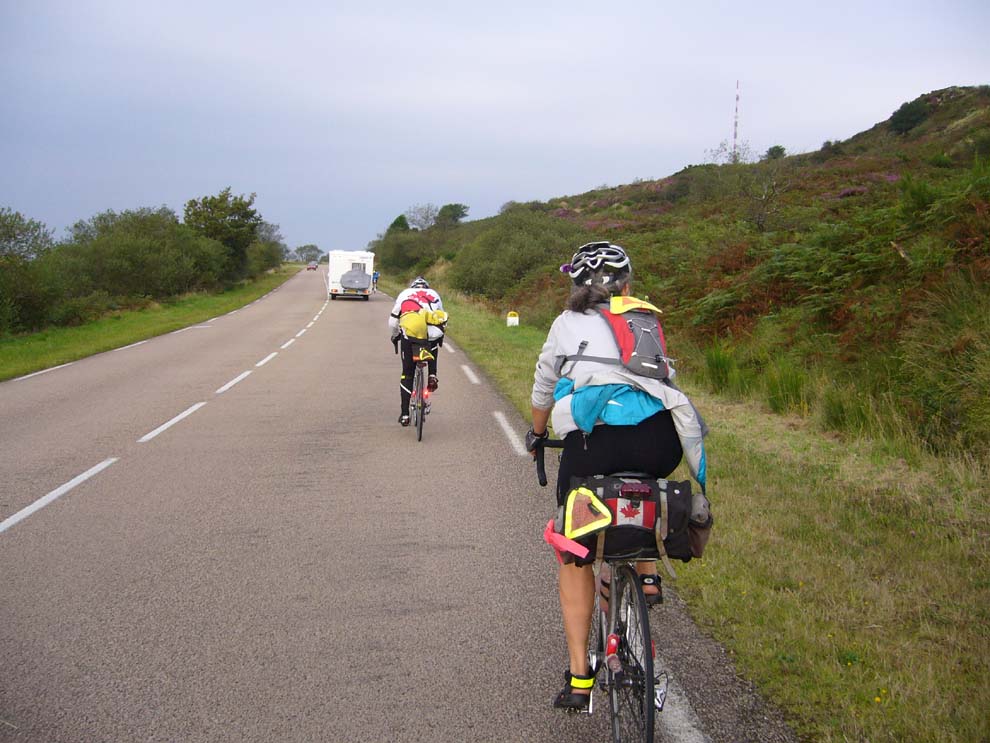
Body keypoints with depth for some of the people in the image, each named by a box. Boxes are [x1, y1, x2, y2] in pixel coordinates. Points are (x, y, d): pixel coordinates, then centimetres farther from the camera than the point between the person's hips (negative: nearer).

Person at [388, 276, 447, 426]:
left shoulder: (404, 293, 25)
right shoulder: (434, 294, 27)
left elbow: (393, 321, 23)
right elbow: (442, 319, 30)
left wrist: (395, 336, 42)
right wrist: (440, 337, 47)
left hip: (409, 335, -1)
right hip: (431, 334, 1)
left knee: (407, 374, 14)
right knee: (433, 345, 39)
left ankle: (404, 414, 14)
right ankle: (432, 376, 18)